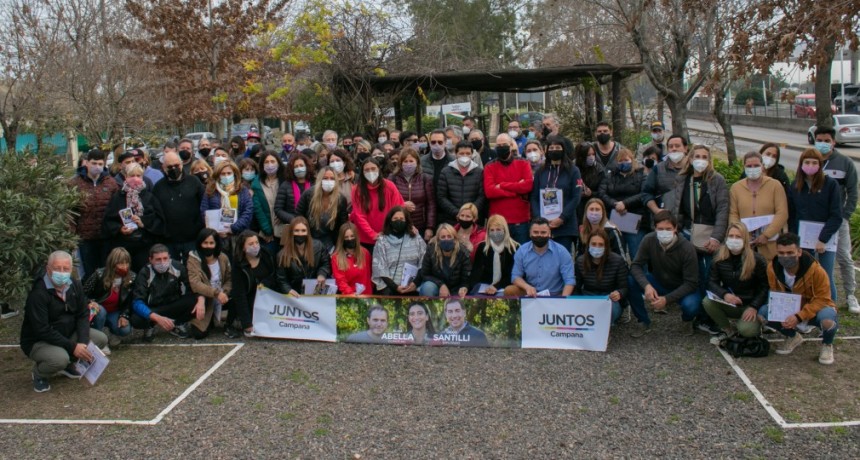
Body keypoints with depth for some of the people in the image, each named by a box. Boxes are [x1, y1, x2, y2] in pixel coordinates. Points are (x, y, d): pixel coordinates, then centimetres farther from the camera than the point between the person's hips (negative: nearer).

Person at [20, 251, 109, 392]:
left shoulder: (75, 285, -5)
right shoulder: (38, 293, -27)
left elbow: (83, 315, -2)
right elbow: (43, 331, -29)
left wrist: (82, 342, -19)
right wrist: (72, 347, -30)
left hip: (68, 334, 7)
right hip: (38, 341, -7)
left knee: (101, 338, -7)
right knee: (60, 358, -35)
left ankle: (68, 364, 13)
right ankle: (39, 373, 1)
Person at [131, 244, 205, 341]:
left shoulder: (178, 267, -14)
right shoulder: (145, 274, -20)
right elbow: (137, 302, -26)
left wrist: (201, 299, -32)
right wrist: (157, 318, -42)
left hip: (174, 307, 2)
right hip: (153, 310, -2)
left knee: (196, 300, -25)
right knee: (136, 320, -34)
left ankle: (177, 324, 1)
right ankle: (150, 327, 3)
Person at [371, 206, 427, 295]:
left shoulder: (416, 239, 9)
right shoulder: (382, 241, 4)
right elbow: (380, 269, -2)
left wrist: (416, 282, -8)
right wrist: (395, 287, -11)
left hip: (412, 284, 1)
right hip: (390, 285, -1)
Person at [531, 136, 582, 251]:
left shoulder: (573, 171, 6)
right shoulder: (541, 172, 13)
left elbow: (576, 197, -2)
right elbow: (534, 197, 7)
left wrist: (562, 219, -11)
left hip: (565, 226, -2)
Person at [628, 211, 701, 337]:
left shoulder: (687, 248, -26)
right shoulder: (649, 240, -20)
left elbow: (691, 283, -24)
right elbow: (636, 265, -17)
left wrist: (667, 299, -34)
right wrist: (646, 285, -37)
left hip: (682, 288, -3)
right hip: (658, 282, 3)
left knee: (691, 305, -35)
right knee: (631, 282, -24)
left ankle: (687, 321, 7)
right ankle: (644, 323, -2)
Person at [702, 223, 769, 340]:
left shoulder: (757, 260, -10)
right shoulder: (719, 258, -3)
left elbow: (764, 287, -7)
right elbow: (712, 282, -4)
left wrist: (754, 307, -19)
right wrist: (725, 294, -25)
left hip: (750, 306, -3)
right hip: (728, 304, 3)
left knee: (746, 330, -31)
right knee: (707, 302, -27)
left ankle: (756, 326, 10)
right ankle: (728, 331, -3)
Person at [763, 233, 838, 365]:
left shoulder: (815, 269, -28)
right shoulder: (772, 268, -17)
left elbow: (822, 299, -24)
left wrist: (799, 317, -36)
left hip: (814, 309, -4)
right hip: (789, 310, 4)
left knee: (827, 320, -39)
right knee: (763, 313, -22)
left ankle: (827, 345, 2)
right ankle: (792, 337, 10)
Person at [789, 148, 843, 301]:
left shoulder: (830, 184, -5)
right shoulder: (795, 185, 5)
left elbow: (836, 216, -7)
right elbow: (791, 215, 7)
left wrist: (823, 239, -14)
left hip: (826, 238, -3)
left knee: (826, 279, -2)